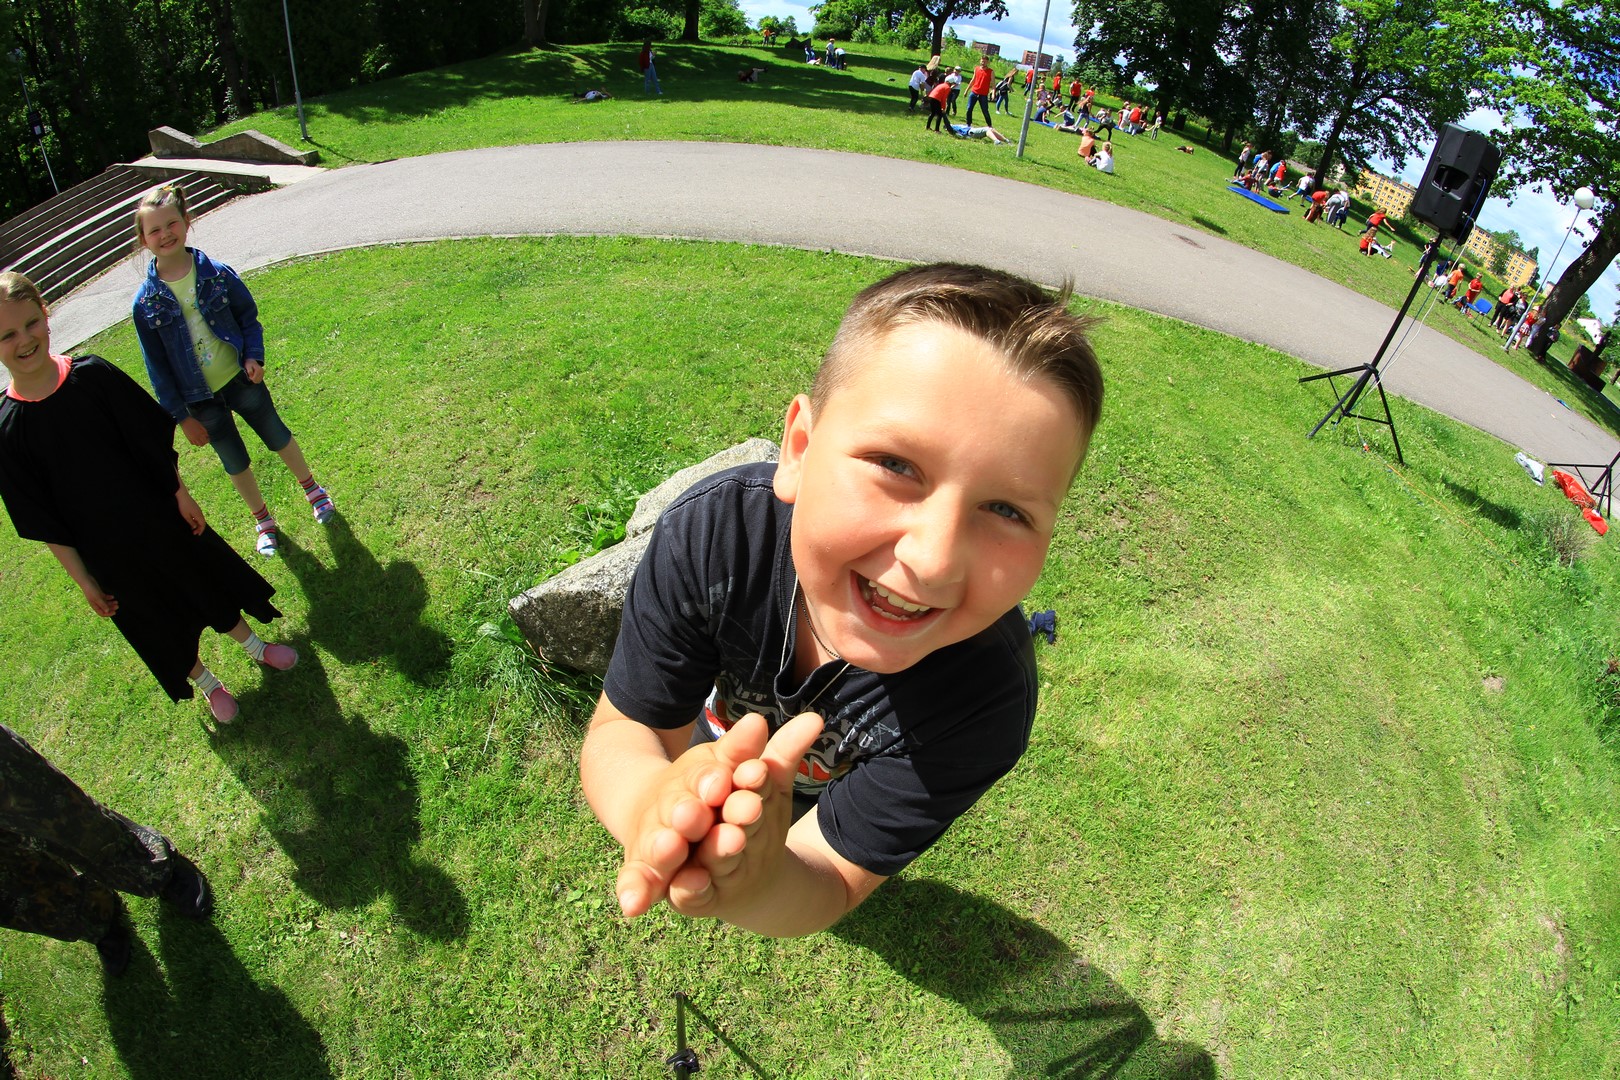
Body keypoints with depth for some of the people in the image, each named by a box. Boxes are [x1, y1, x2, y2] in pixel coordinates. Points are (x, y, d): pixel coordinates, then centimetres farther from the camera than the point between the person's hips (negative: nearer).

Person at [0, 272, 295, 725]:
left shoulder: (93, 375, -16)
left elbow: (153, 441, -4)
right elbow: (47, 525, -12)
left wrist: (181, 494, 0)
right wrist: (84, 581, -7)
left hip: (160, 516, 2)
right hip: (109, 551, -1)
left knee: (209, 583, 22)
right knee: (162, 622, 18)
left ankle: (251, 644, 49)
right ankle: (204, 681, 44)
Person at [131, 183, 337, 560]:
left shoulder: (218, 274, -10)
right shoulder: (146, 302, -11)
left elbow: (249, 317, 3)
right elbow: (158, 368, -4)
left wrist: (254, 356, -14)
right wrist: (182, 416, -4)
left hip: (241, 379, 0)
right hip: (201, 400, 0)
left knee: (277, 436, 15)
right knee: (235, 462, 14)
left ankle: (312, 489, 40)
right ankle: (263, 520, 33)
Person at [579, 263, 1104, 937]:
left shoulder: (986, 700, -42)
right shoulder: (711, 532, -40)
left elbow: (835, 881, -31)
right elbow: (622, 729, -30)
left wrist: (761, 882, -56)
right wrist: (654, 799, -55)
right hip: (725, 733, 1)